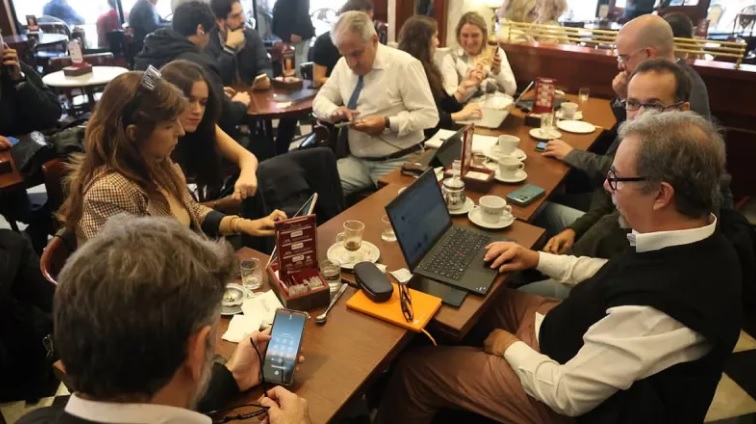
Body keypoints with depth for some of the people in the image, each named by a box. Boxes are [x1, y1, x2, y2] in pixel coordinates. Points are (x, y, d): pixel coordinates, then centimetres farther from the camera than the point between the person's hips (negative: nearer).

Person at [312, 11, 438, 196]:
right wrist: (334, 111, -8)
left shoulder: (404, 65, -10)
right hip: (357, 160, 5)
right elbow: (320, 100, 15)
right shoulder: (343, 64, 6)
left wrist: (388, 123, -23)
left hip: (398, 163, -4)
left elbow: (429, 115, -11)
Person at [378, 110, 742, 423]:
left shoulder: (656, 310, -39)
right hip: (588, 337, 8)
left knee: (414, 369, -1)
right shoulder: (700, 243, -11)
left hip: (575, 393, -8)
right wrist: (538, 260, 1)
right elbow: (616, 278, 7)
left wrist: (511, 348, -11)